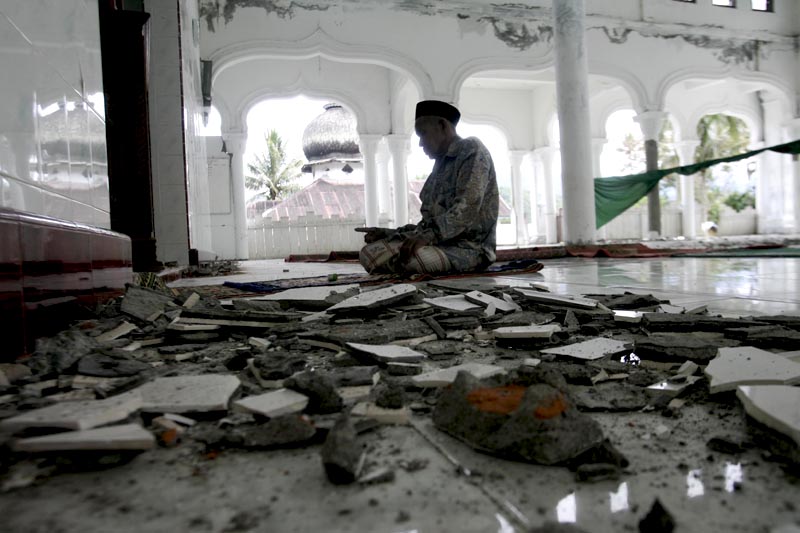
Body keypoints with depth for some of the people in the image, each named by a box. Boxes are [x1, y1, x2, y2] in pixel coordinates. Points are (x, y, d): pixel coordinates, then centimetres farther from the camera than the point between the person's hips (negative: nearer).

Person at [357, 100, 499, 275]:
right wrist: (388, 233, 10)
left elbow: (467, 208, -18)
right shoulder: (441, 164, 24)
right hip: (441, 243, 8)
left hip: (470, 247, -8)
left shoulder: (471, 150, -2)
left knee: (403, 258, -35)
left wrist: (429, 236, -28)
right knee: (370, 252, -9)